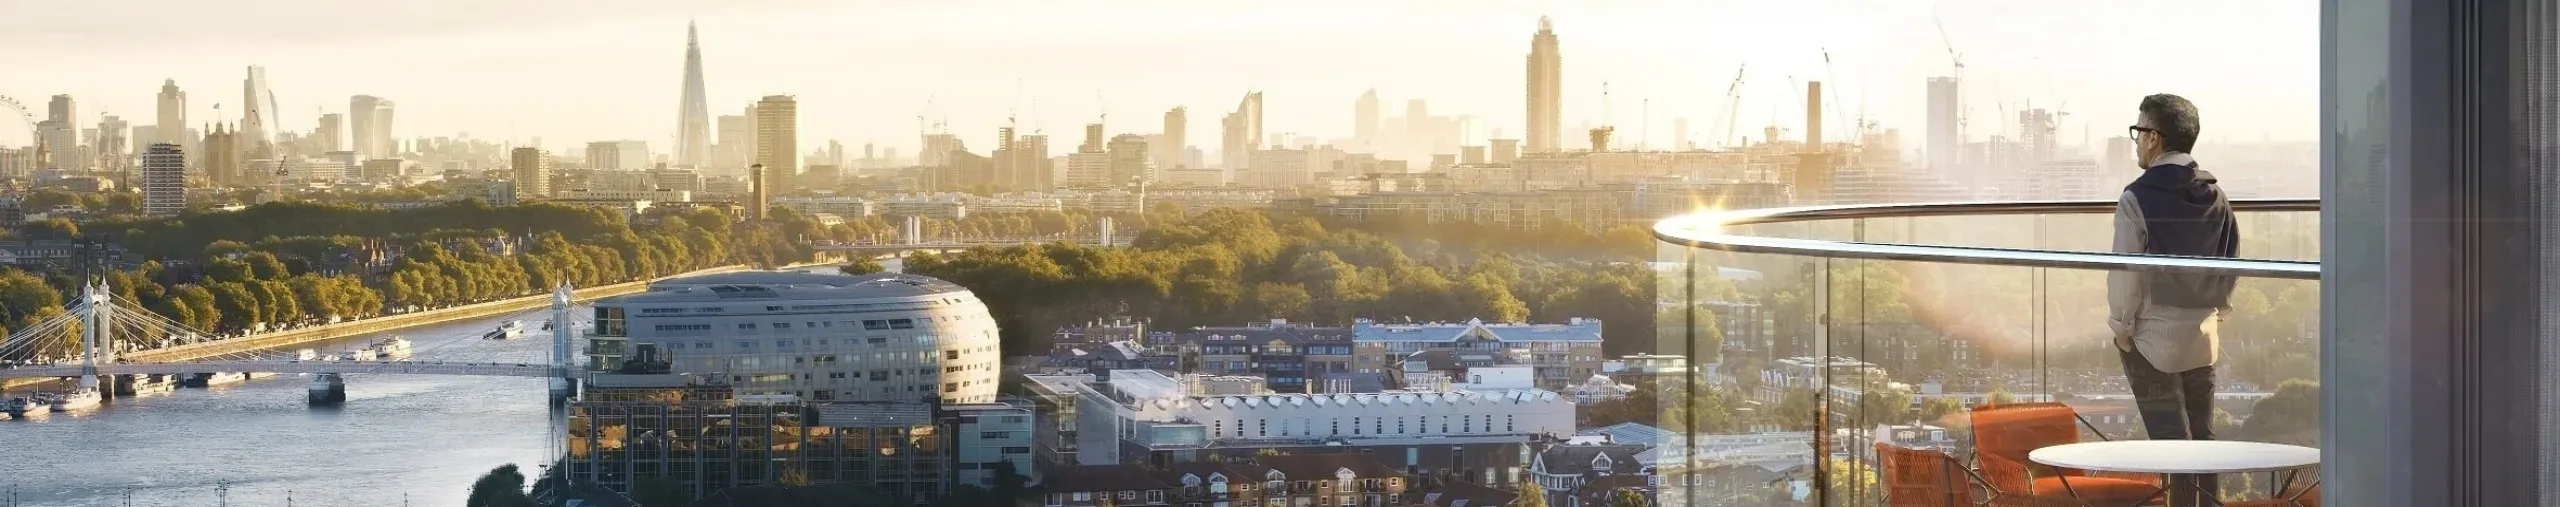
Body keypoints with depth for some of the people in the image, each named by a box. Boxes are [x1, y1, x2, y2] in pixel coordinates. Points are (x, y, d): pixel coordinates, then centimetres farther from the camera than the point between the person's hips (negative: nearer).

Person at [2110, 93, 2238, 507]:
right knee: (2203, 434, 13)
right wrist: (2215, 308, 17)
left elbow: (2125, 271, -15)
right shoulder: (2214, 195, 4)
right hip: (2203, 333, 6)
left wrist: (2121, 325, -4)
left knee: (2170, 437, -3)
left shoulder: (2138, 197, -14)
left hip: (2153, 336, -6)